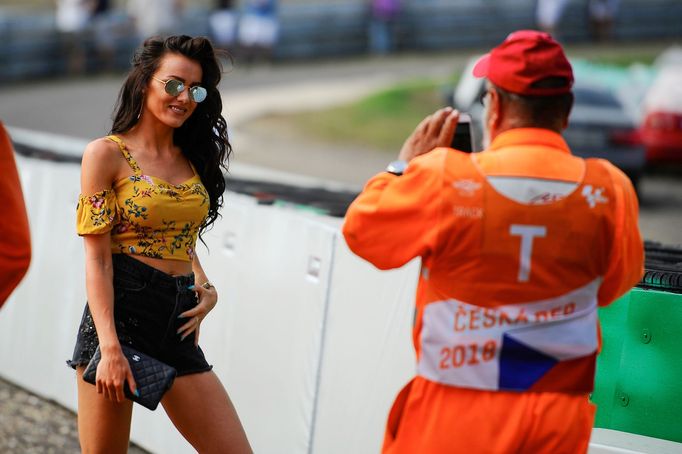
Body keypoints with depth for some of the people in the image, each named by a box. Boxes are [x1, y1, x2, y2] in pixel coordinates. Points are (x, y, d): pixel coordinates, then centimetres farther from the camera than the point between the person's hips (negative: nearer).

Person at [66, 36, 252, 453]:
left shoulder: (191, 159, 16)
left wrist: (207, 289, 4)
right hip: (121, 312, -6)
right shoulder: (107, 154, -3)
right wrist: (110, 348, -17)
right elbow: (97, 258, -8)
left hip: (178, 325, 6)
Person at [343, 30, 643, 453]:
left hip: (457, 411, -2)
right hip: (558, 419, 2)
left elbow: (361, 232, 2)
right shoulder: (609, 189, -7)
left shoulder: (444, 177, -13)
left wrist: (404, 167, 17)